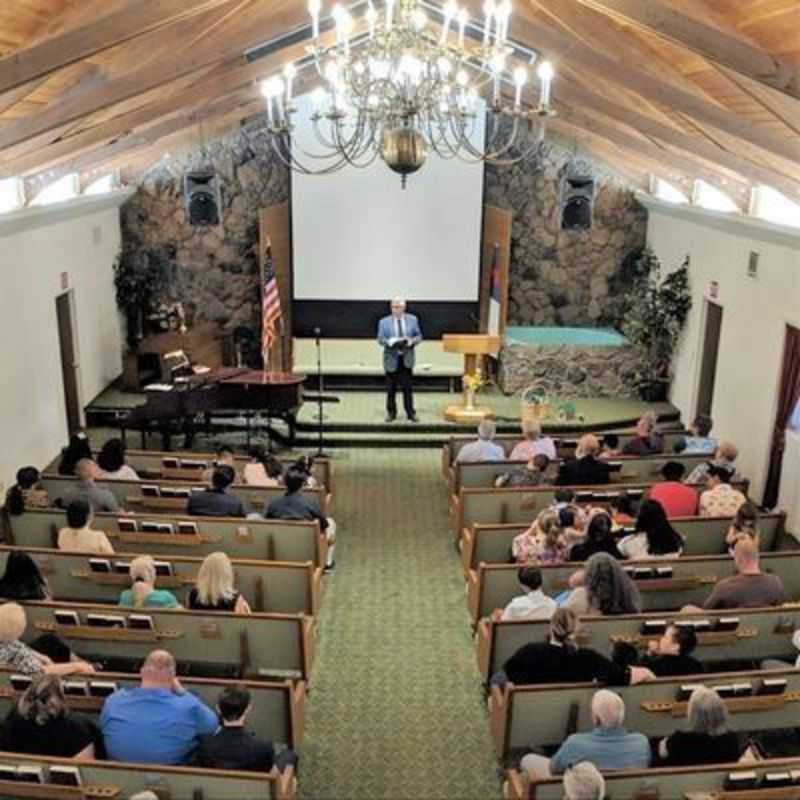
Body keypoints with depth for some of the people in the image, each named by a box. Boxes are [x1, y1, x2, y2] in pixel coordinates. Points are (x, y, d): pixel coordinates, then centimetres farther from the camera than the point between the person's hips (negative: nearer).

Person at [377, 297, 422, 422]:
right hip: (391, 359, 0)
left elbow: (418, 336, 7)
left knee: (408, 387, 0)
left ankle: (411, 413, 6)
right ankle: (391, 413, 17)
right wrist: (392, 342, -20)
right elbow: (380, 339, -1)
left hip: (407, 359, 0)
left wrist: (410, 341, -14)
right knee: (391, 389, 6)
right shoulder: (384, 322, 2)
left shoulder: (412, 320, 6)